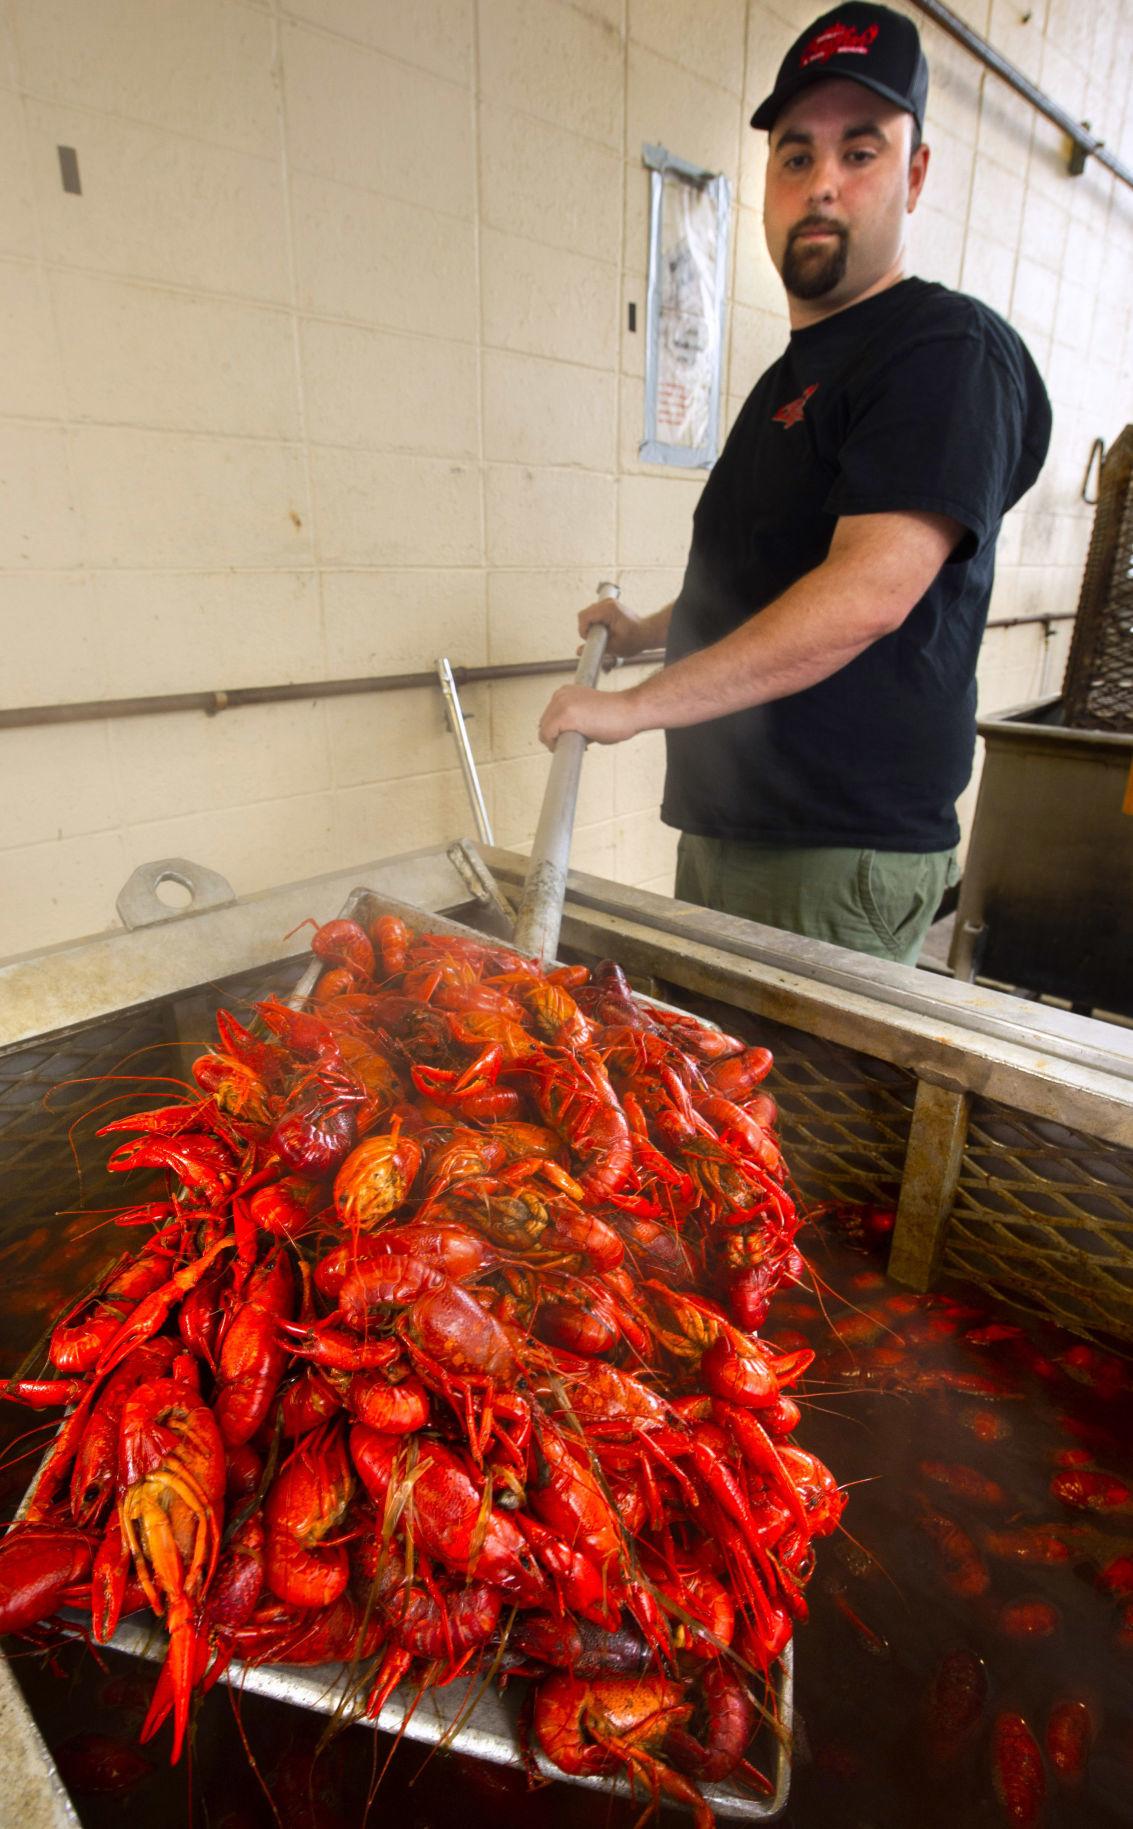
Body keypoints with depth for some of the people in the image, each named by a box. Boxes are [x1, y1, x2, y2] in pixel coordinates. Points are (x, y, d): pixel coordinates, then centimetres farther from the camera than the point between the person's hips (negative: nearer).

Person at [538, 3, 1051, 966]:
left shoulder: (948, 348, -9)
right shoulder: (794, 372, 21)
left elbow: (870, 593, -23)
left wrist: (636, 705, -22)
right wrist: (649, 631, 19)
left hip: (839, 855, -9)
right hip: (726, 821, 9)